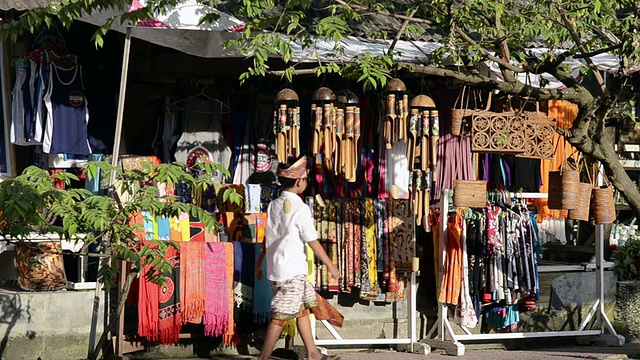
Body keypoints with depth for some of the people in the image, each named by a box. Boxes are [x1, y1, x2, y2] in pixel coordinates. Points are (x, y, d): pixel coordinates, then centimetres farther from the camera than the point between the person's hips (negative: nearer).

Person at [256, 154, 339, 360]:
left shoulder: (274, 205, 7)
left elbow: (267, 237, 12)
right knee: (281, 316, -4)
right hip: (292, 270, -8)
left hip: (277, 267, 8)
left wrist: (259, 263, 22)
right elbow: (313, 242, -12)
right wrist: (330, 266, -4)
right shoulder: (300, 208, -14)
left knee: (303, 308, 18)